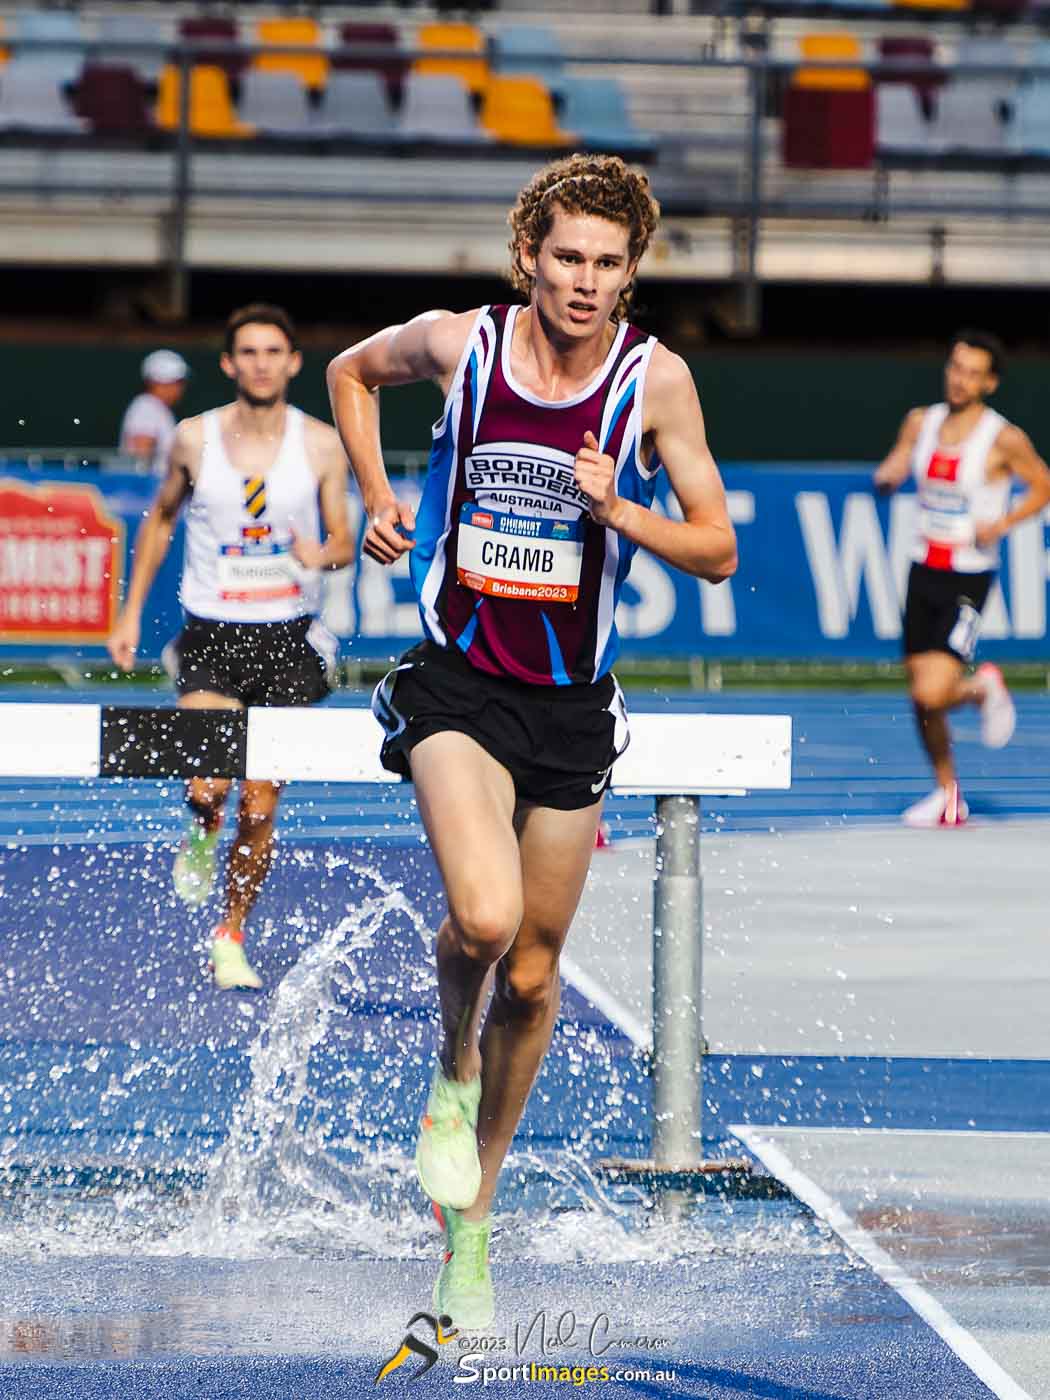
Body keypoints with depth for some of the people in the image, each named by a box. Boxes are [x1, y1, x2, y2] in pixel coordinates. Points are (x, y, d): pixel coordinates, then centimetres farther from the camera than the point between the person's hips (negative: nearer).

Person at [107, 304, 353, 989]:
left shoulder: (322, 444, -2)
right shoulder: (194, 438, -1)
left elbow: (344, 539, 2)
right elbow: (161, 519, 15)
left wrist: (324, 555, -23)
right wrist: (131, 612, 13)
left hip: (288, 638, 1)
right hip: (211, 635, -1)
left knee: (260, 808, 2)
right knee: (208, 786, -19)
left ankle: (231, 938, 22)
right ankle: (202, 833, 19)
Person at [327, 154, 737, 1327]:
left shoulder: (657, 380, -6)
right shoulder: (459, 345, -6)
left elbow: (716, 549, -2)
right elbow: (352, 371, 16)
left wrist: (617, 509, -19)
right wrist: (375, 497, 4)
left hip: (572, 701, 2)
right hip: (457, 682, -2)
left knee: (532, 972, 9)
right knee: (484, 916, -27)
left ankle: (469, 1226, 28)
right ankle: (451, 1076, 8)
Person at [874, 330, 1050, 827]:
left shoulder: (1005, 440, -11)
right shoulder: (922, 422, 4)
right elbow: (892, 470, 7)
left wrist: (1002, 525, -15)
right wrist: (887, 476, -17)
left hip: (968, 579, -5)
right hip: (923, 571, 5)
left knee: (931, 694, -17)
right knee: (920, 696, 9)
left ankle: (984, 688, 17)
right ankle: (948, 797, 26)